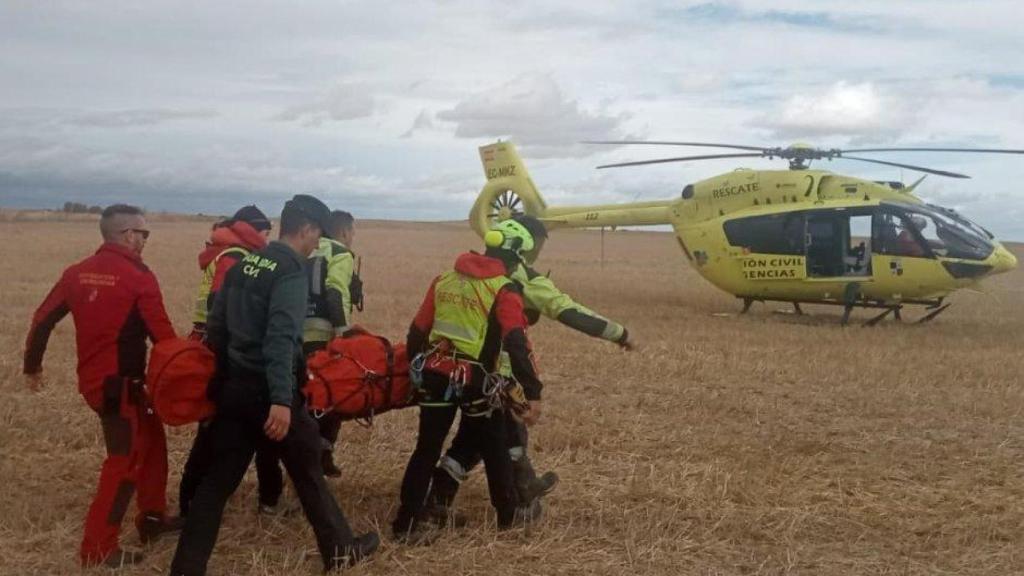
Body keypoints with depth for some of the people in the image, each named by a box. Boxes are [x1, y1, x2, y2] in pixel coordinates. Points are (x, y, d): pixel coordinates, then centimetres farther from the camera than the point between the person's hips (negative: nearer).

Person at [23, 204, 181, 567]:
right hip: (119, 382, -8)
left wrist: (32, 363, 23)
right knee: (125, 459, 0)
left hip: (92, 378, 8)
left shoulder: (77, 273, 7)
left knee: (151, 437, 21)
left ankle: (152, 517, 28)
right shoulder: (138, 278, -14)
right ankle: (98, 548, 4)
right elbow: (162, 336, -12)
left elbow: (43, 320, 10)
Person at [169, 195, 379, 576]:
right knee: (308, 473, 10)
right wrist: (281, 400, -31)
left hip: (234, 387, 7)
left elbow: (216, 325, 15)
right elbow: (281, 337, -26)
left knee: (218, 479, 10)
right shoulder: (291, 272, -15)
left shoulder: (244, 263, 10)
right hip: (267, 391, -7)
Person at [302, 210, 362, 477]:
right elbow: (335, 296, -18)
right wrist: (344, 333, -22)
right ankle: (322, 455, 2)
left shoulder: (309, 254, 22)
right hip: (323, 335, -7)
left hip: (299, 334, 7)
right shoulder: (341, 255, -2)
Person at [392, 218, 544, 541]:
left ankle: (407, 523, 11)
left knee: (427, 449, 11)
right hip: (476, 381, -4)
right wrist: (532, 392, -22)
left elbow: (417, 331, 12)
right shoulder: (504, 290, -9)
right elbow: (516, 344, -20)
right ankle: (509, 515, 29)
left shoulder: (444, 280, 10)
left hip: (436, 375, 5)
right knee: (495, 451, 15)